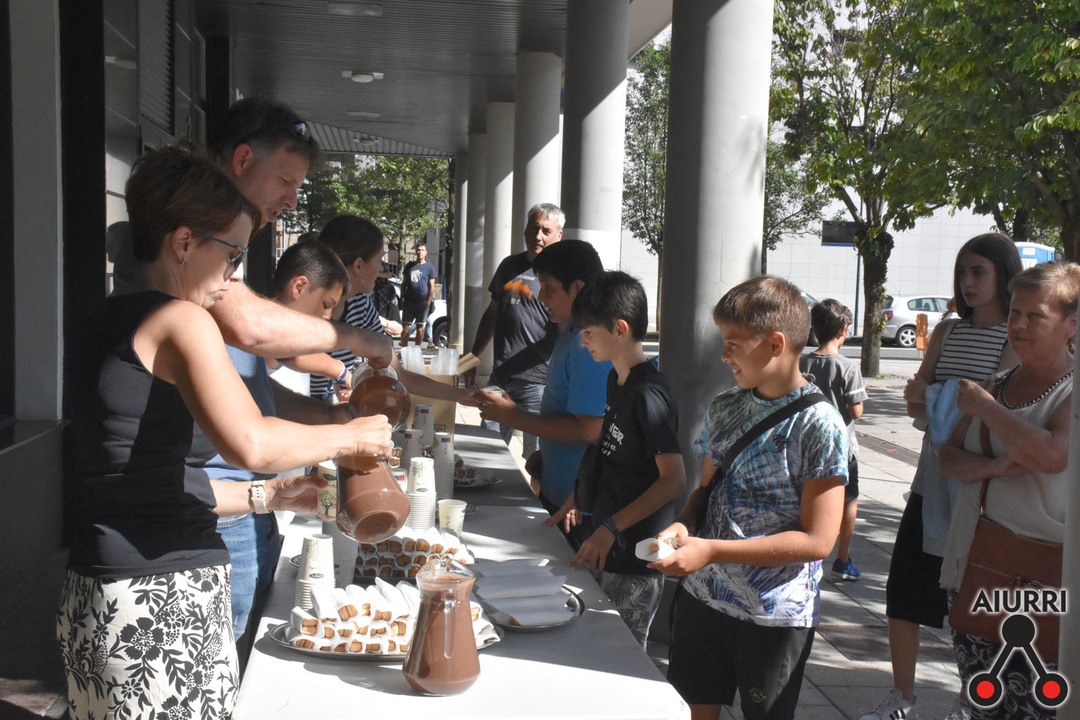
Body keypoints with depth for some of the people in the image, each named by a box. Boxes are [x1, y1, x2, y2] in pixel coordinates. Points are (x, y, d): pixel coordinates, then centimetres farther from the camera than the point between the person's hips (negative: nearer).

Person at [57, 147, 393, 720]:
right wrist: (350, 437, -10)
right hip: (160, 597, -9)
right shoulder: (180, 321, -11)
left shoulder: (108, 324, 16)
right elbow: (249, 443, -26)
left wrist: (269, 496, 18)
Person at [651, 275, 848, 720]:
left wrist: (710, 550, -23)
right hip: (702, 594, 5)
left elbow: (818, 540, -19)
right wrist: (683, 526, -9)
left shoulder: (819, 425, -16)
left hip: (776, 613, -5)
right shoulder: (724, 409, 3)